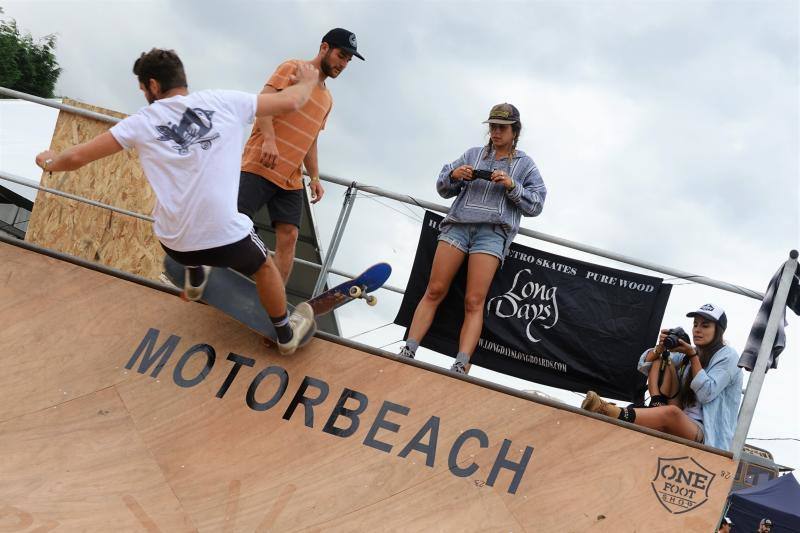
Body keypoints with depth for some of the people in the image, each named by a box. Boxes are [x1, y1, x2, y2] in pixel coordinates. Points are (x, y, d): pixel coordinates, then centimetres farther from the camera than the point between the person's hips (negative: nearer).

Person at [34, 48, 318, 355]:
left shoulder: (142, 122, -1)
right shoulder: (224, 102, -2)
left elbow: (77, 157, 2)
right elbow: (290, 102, 6)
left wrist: (51, 163, 26)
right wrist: (308, 82, 29)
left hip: (175, 243, 2)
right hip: (226, 236, -2)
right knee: (263, 266, 31)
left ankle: (196, 280, 61)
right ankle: (287, 334, 46)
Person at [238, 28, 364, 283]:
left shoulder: (327, 100, 24)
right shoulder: (293, 68, 1)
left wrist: (315, 177, 15)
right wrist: (269, 139, -25)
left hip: (291, 179, 7)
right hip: (261, 165, -7)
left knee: (288, 236, -5)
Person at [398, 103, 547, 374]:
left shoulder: (525, 164, 17)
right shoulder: (473, 154, 22)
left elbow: (536, 204, 8)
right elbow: (444, 189, 19)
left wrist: (512, 186, -7)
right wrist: (453, 175, -3)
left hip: (492, 232, -2)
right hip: (458, 225, 2)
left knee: (474, 302, -12)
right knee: (434, 291, -6)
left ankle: (460, 367, -20)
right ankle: (408, 351, -7)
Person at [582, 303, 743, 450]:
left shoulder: (728, 356, 3)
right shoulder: (686, 354, 22)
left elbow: (706, 393, -12)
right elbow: (644, 365, 19)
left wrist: (692, 355, -10)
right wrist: (661, 348, 0)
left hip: (705, 433, -6)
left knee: (671, 413, -42)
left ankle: (614, 413, -59)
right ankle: (658, 406, -23)